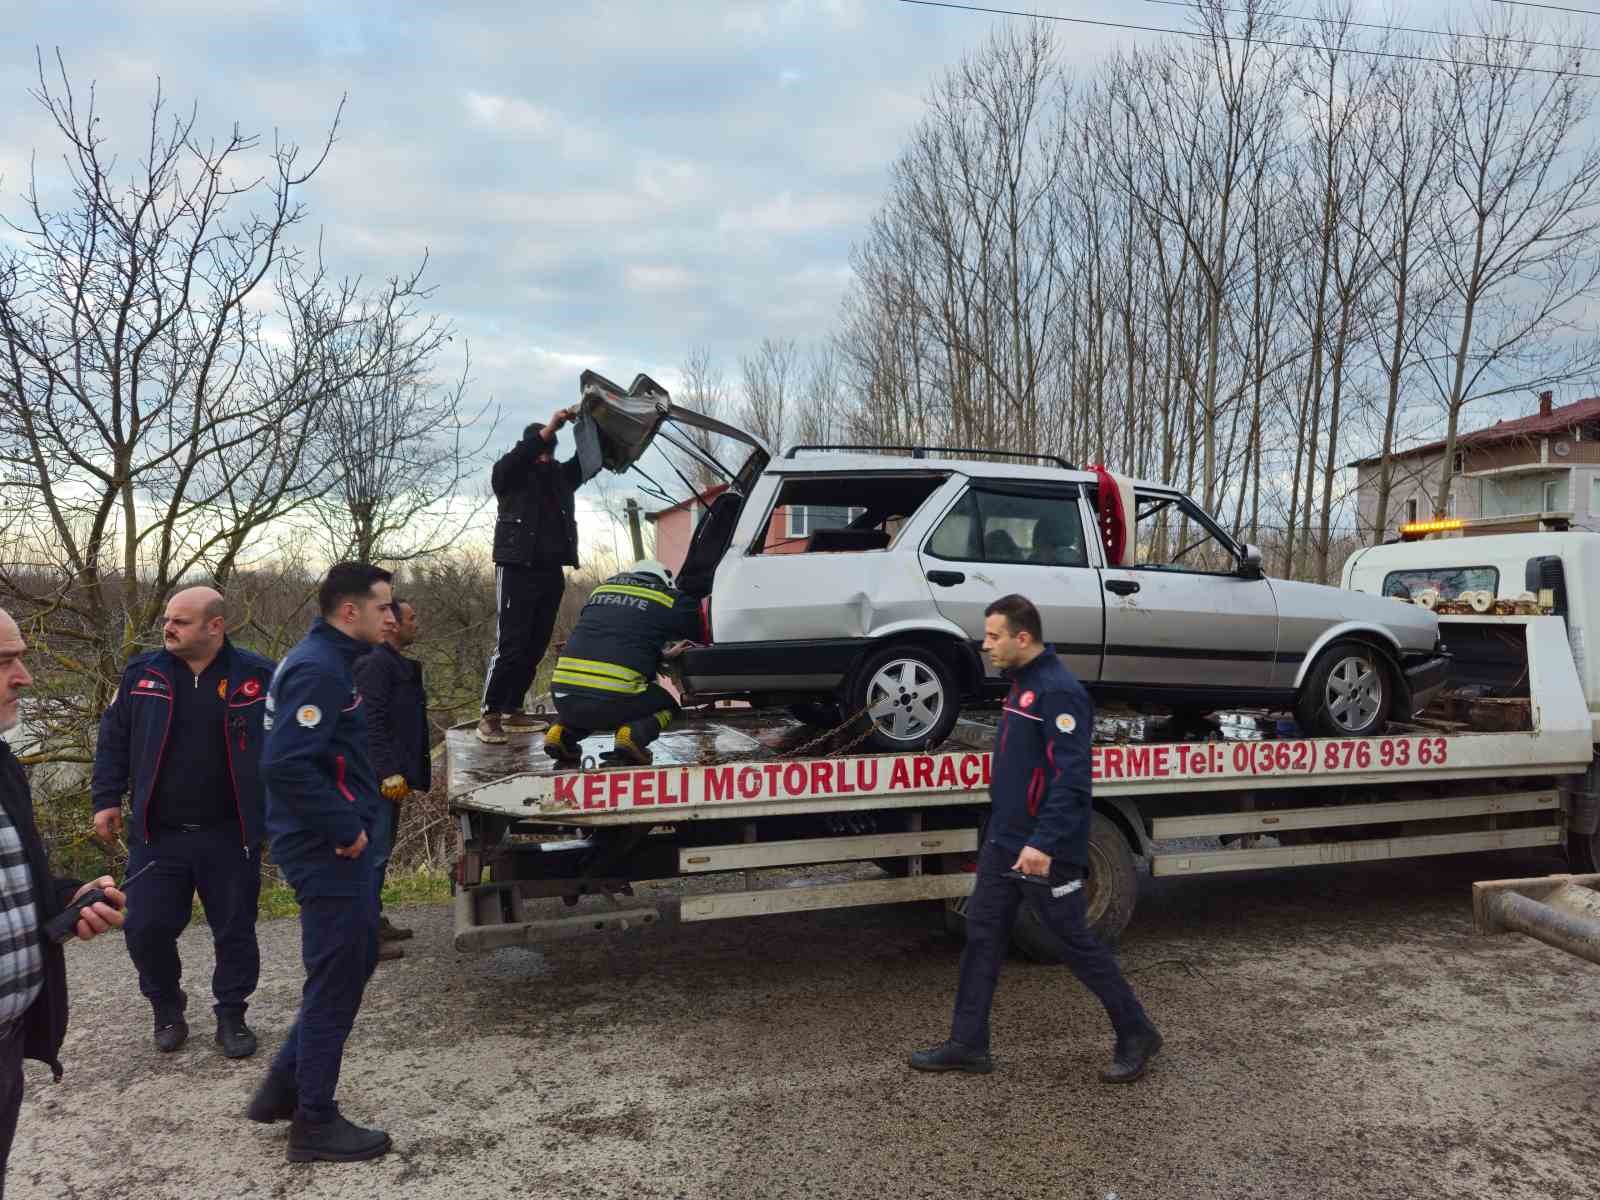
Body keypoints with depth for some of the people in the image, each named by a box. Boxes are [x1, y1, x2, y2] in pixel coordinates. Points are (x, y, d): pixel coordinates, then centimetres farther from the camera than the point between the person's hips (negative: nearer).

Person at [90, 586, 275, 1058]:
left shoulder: (256, 675, -6)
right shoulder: (142, 673, 0)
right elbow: (113, 739, 9)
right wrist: (107, 799, 4)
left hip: (230, 837, -2)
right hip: (157, 836, 2)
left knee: (235, 931, 8)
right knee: (146, 930, 5)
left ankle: (231, 1014, 26)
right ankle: (166, 1007, 31)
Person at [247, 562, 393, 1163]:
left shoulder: (323, 659, 13)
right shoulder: (319, 668, -20)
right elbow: (284, 764, -29)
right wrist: (344, 829, -21)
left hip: (330, 843, 10)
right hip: (326, 849, -10)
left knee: (353, 961, 19)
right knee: (336, 979, 1)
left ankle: (283, 1088, 29)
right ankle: (315, 1123, 15)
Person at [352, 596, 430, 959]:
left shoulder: (397, 665, 19)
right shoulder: (374, 664, -14)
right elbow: (371, 723, -21)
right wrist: (389, 772, -23)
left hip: (390, 776, 11)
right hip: (378, 778, -11)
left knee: (380, 851, 17)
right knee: (374, 852, -7)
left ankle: (374, 921, 27)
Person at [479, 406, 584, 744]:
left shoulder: (561, 475, 15)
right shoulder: (510, 475, 1)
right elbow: (513, 459, -20)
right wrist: (546, 431, -30)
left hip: (551, 572, 6)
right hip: (517, 569, -6)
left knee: (536, 647, 6)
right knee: (510, 645, -11)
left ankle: (512, 711, 14)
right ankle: (489, 715, -7)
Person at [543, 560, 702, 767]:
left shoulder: (601, 589, 21)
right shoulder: (670, 600, 7)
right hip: (613, 701, -5)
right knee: (667, 706, 23)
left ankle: (564, 732, 11)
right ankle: (633, 732, -6)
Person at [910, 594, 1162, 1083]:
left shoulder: (1059, 691, -19)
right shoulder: (1021, 684, 10)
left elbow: (1071, 778, -25)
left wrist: (1043, 842, -30)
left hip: (1043, 851, -9)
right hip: (1003, 841, 9)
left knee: (1076, 942, 4)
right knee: (981, 936, 10)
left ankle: (1136, 1034, 22)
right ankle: (968, 1044, 20)